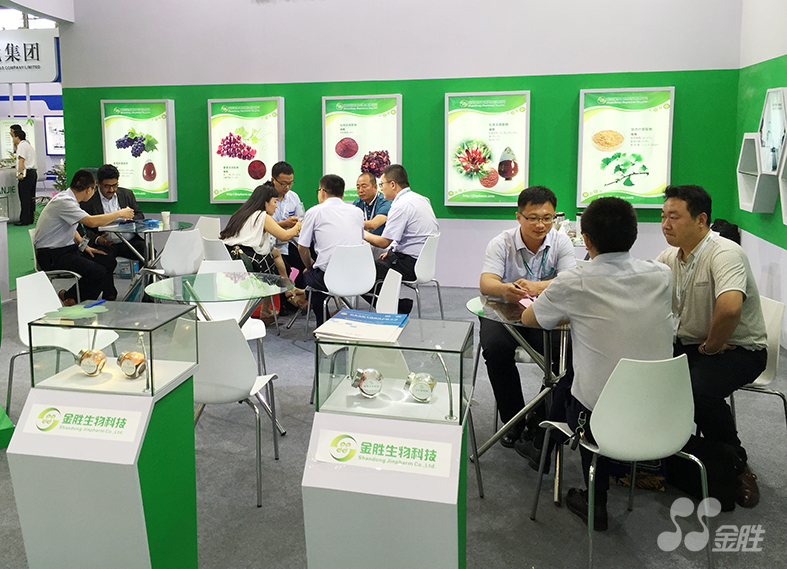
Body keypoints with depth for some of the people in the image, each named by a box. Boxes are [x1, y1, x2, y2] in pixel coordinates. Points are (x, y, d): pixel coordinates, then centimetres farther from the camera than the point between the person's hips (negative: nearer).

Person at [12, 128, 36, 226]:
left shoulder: (22, 145, -8)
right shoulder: (28, 145, 22)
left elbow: (21, 160, -17)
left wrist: (20, 173, -20)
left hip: (26, 173, -10)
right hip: (33, 173, 10)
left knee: (25, 198, -7)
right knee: (31, 198, 11)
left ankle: (25, 220, -6)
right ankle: (31, 218, 14)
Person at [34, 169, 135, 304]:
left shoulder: (69, 199, 9)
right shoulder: (64, 201, -21)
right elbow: (92, 222, -29)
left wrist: (83, 245, 7)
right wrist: (120, 214, -18)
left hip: (67, 247, 10)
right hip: (52, 255, -10)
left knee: (108, 261, -1)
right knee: (98, 272, -24)